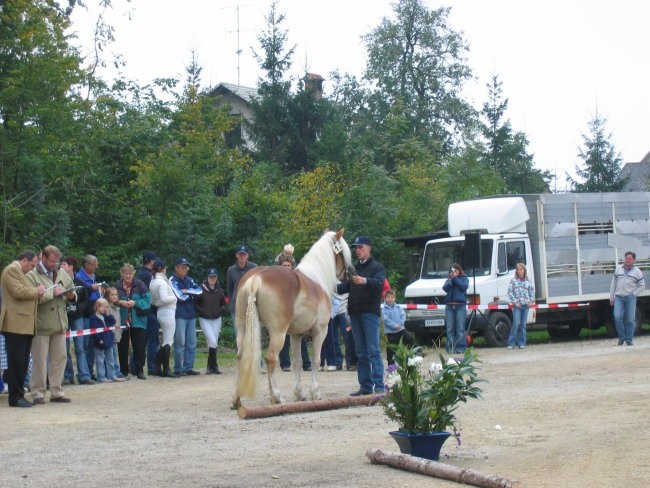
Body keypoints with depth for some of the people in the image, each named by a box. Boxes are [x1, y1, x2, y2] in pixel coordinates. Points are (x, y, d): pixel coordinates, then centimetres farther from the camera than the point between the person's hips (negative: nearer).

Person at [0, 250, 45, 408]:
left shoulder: (21, 272, 24)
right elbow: (18, 291, -19)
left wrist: (37, 294, 12)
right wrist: (36, 291, -7)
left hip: (25, 326, 10)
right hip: (15, 324, -10)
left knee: (23, 363, 9)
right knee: (16, 362, -7)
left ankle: (19, 396, 13)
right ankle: (15, 397, -5)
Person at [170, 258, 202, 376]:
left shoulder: (189, 280, 17)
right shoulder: (173, 281, -4)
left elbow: (199, 290, 3)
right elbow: (180, 296, -16)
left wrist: (187, 291, -11)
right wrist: (191, 293, 1)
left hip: (191, 315, 7)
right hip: (179, 316, -7)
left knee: (191, 344, 7)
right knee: (180, 343, -6)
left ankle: (188, 368, 12)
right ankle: (178, 369, -1)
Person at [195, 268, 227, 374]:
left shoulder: (219, 290, 6)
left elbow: (223, 304, 16)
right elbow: (195, 304, -2)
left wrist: (220, 311, -2)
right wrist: (202, 312, -13)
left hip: (216, 319, 4)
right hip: (204, 320, -4)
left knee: (214, 343, 6)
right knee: (212, 342, -15)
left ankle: (210, 367, 14)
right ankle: (214, 366, -10)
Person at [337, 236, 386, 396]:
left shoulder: (377, 267, -2)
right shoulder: (354, 268, 19)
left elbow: (379, 283, -19)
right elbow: (346, 287, 17)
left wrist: (365, 281, -38)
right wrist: (336, 287, -4)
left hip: (370, 312, -7)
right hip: (355, 313, 7)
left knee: (373, 350, -10)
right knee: (361, 352, 8)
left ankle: (379, 386, -11)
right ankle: (365, 386, 11)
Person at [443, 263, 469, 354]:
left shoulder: (464, 278, 12)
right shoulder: (448, 280, 20)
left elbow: (464, 286, -7)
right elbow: (445, 288, 3)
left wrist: (455, 278, -3)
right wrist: (451, 280, -4)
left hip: (460, 306, -3)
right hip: (449, 306, 3)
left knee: (460, 328, -7)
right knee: (450, 328, -1)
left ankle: (461, 347, -8)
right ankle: (450, 347, -1)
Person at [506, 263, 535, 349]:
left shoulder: (528, 281, 10)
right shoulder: (513, 281, 2)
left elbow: (532, 291, 14)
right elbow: (510, 292, -1)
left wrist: (531, 301, 2)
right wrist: (515, 302, -9)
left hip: (526, 304, 3)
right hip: (517, 305, -3)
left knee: (523, 324, 4)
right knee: (516, 323, -12)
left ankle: (521, 343, 9)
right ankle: (511, 343, -6)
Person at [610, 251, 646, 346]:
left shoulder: (637, 272, 4)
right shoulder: (618, 269, 9)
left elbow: (642, 286, 8)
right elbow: (613, 284, 13)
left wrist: (633, 294, -4)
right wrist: (611, 298, 11)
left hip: (630, 298, -1)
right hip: (619, 297, 1)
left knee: (630, 319, -2)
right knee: (617, 317, -14)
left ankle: (629, 340, 7)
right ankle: (621, 337, 2)